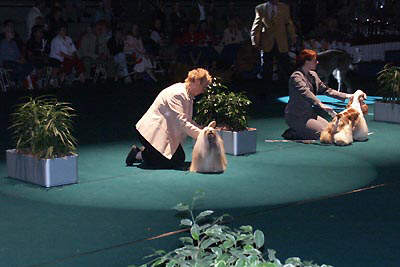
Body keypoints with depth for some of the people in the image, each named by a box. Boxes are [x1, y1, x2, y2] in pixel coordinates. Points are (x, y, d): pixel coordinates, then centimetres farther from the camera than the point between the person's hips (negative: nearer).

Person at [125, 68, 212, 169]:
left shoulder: (188, 95, 8)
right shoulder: (177, 94, -24)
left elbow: (187, 120, 10)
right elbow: (181, 121, -28)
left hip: (166, 132, 10)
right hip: (153, 132, -10)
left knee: (180, 158, 5)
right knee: (174, 163, -12)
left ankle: (145, 151, 17)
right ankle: (138, 154, 2)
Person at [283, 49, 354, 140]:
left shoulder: (313, 75, 10)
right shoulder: (296, 77, -18)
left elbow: (325, 89, 15)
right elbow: (305, 93, -34)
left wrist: (346, 96, 6)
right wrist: (321, 105, -49)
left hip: (310, 114, 10)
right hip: (296, 116, -10)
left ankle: (297, 131, 11)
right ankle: (292, 133, -2)